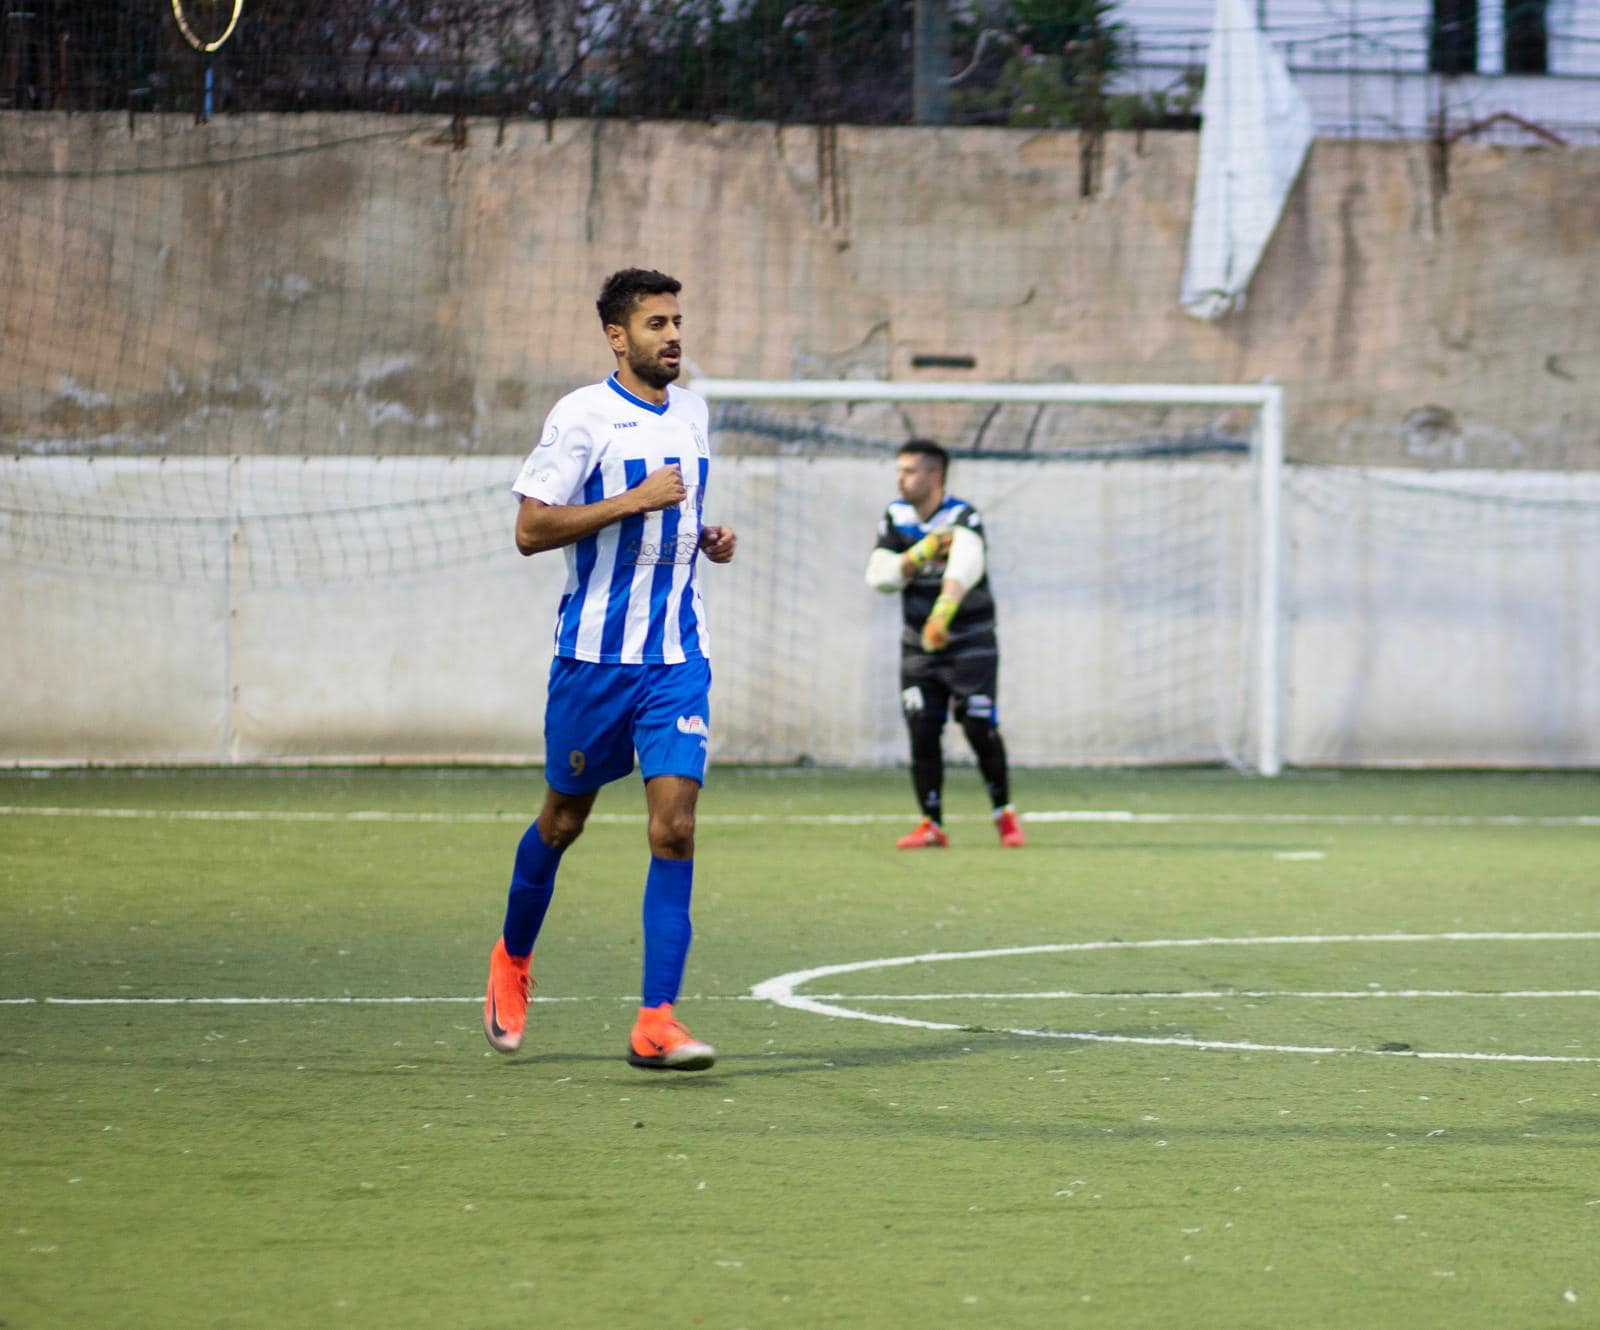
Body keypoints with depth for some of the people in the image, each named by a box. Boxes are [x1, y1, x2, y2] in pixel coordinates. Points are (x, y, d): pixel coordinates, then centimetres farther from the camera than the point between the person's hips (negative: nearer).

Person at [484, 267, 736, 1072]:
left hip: (677, 657, 4)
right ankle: (513, 959, 39)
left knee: (674, 824, -10)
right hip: (596, 652, -4)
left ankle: (656, 1021, -12)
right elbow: (531, 529, -14)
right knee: (564, 818, 11)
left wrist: (708, 539, 7)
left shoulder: (690, 414, 11)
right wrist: (635, 500, -20)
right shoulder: (581, 416, -9)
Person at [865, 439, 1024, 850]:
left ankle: (1004, 813, 10)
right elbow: (878, 575, -5)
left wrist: (943, 613, -55)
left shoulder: (963, 518, -18)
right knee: (922, 732, -4)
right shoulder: (896, 517, 2)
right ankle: (931, 826, 5)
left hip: (970, 641, -5)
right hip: (918, 646, 5)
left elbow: (965, 565, -38)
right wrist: (919, 555, -21)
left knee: (980, 729, -11)